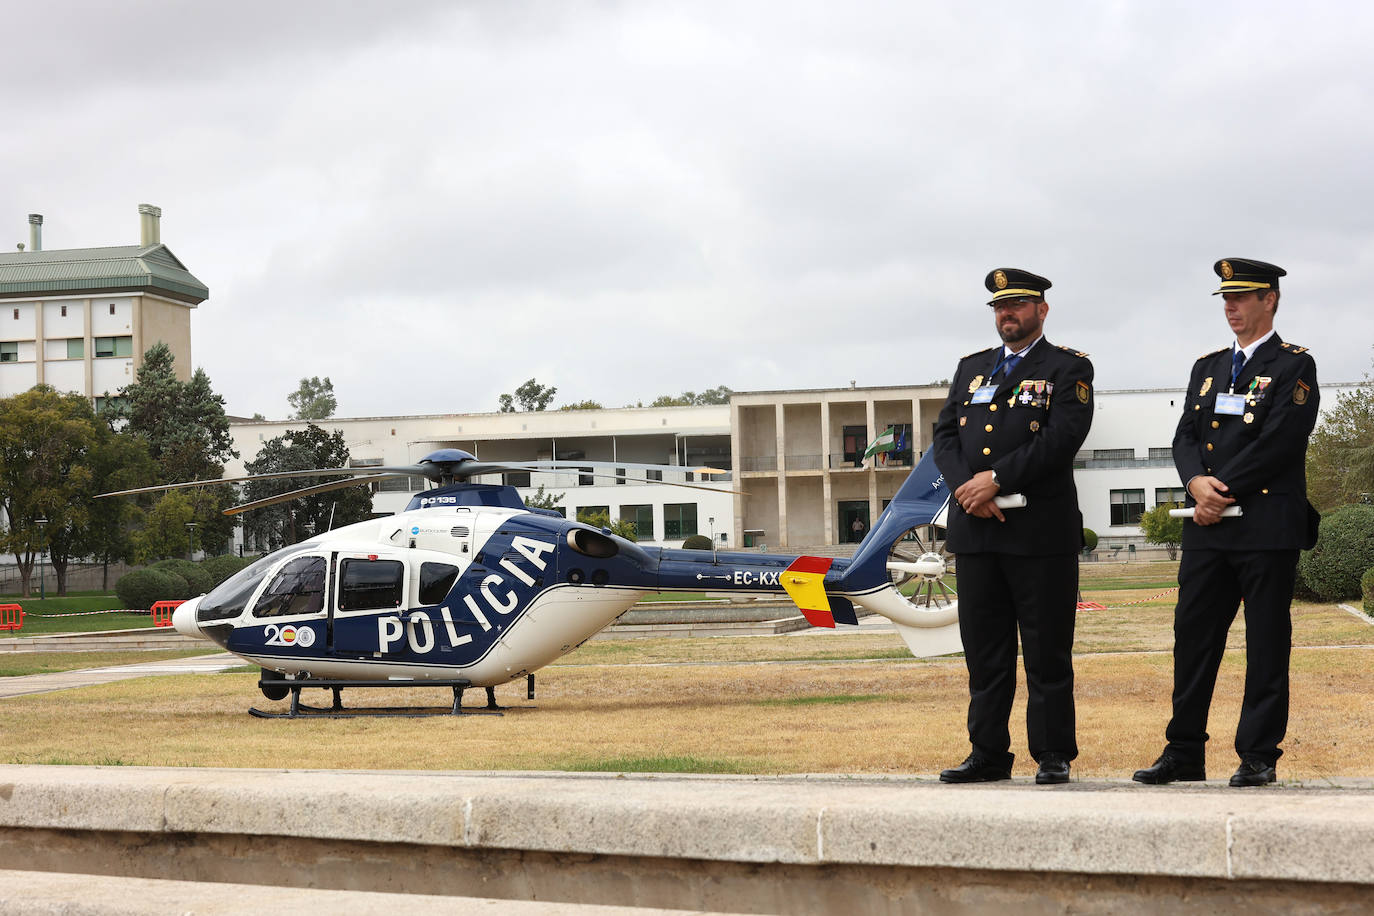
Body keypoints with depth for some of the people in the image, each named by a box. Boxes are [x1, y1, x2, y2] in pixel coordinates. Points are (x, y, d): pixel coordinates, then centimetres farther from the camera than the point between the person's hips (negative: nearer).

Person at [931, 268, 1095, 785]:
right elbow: (945, 436, 10)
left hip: (1041, 532, -5)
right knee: (984, 651, 7)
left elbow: (1062, 438, -12)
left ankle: (1053, 756, 6)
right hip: (976, 531, 5)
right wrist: (966, 489, -8)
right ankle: (988, 755, 14)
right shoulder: (971, 369, 19)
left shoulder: (1068, 369, 2)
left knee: (1047, 652, 0)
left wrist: (996, 479, -16)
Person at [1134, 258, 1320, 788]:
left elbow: (1278, 442, -13)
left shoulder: (1294, 366, -2)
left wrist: (1224, 492, -14)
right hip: (1207, 527, 6)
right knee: (1193, 636, 5)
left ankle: (1258, 756, 6)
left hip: (1267, 526, -6)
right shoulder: (1207, 368, 18)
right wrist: (1197, 482, -10)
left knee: (1267, 645, 0)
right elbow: (1185, 437, 10)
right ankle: (1184, 753, 12)